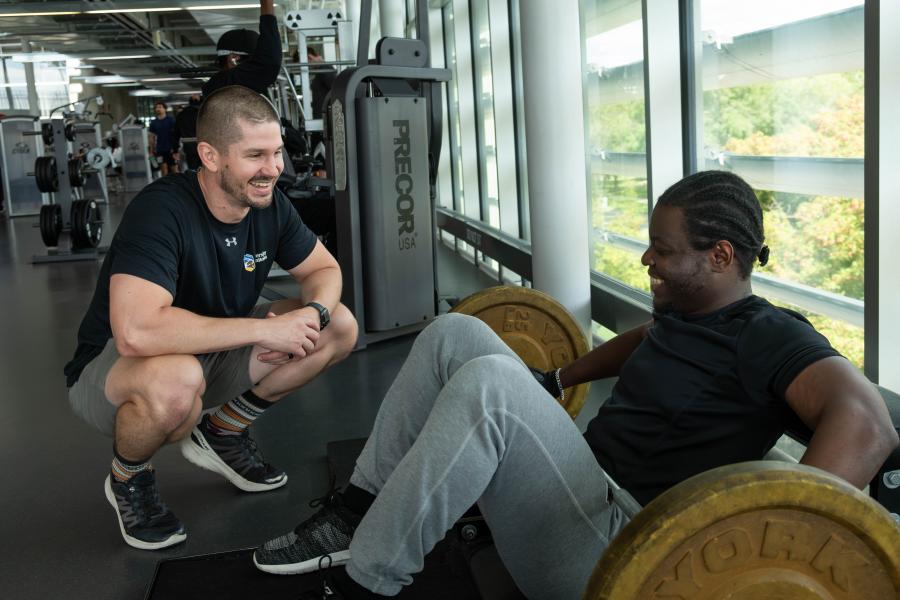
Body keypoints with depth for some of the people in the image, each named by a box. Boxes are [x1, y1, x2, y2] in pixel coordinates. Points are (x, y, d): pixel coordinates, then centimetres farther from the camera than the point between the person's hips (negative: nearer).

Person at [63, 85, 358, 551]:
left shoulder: (269, 204, -10)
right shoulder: (162, 211, -31)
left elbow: (324, 269, 2)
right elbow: (136, 331, -43)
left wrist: (313, 312, -23)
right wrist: (264, 328, -37)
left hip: (210, 354, 7)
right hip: (113, 369, -6)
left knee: (339, 327, -7)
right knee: (175, 380, -42)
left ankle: (224, 432, 10)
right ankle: (128, 479, -5)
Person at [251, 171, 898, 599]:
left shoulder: (768, 336, -15)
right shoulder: (687, 310, 11)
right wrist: (554, 380, 37)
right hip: (584, 481, 9)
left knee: (488, 385, -31)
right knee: (455, 334, 3)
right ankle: (357, 514, 2)